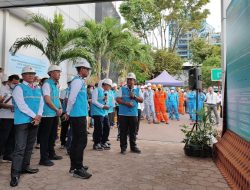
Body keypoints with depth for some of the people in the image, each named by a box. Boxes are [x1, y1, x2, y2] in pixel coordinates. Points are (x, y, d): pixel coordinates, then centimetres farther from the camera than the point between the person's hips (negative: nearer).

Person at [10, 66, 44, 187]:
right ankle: (15, 174, -2)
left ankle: (25, 167, 26)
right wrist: (34, 116, -13)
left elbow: (41, 103, 10)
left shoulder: (37, 89, 16)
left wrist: (39, 116, -6)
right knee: (20, 147, -8)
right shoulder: (19, 88, -3)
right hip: (22, 121, -6)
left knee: (29, 146, 13)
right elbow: (21, 105, -13)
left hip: (35, 121, 6)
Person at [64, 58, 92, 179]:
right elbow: (71, 99, -17)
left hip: (78, 115, 10)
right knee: (82, 141, -6)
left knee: (76, 141, 14)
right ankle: (78, 169, 2)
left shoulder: (80, 81, 16)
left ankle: (74, 166, 25)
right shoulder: (77, 81, -14)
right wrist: (68, 113, -5)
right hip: (78, 116, -10)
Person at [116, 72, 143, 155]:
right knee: (123, 131, 3)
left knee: (133, 131, 11)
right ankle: (123, 147, 14)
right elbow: (118, 99, -4)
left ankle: (133, 146, 24)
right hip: (123, 113, -1)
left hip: (134, 114, 2)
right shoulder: (122, 89, 3)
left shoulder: (138, 90, 9)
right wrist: (126, 103, -17)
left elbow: (141, 100, 4)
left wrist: (134, 96, -11)